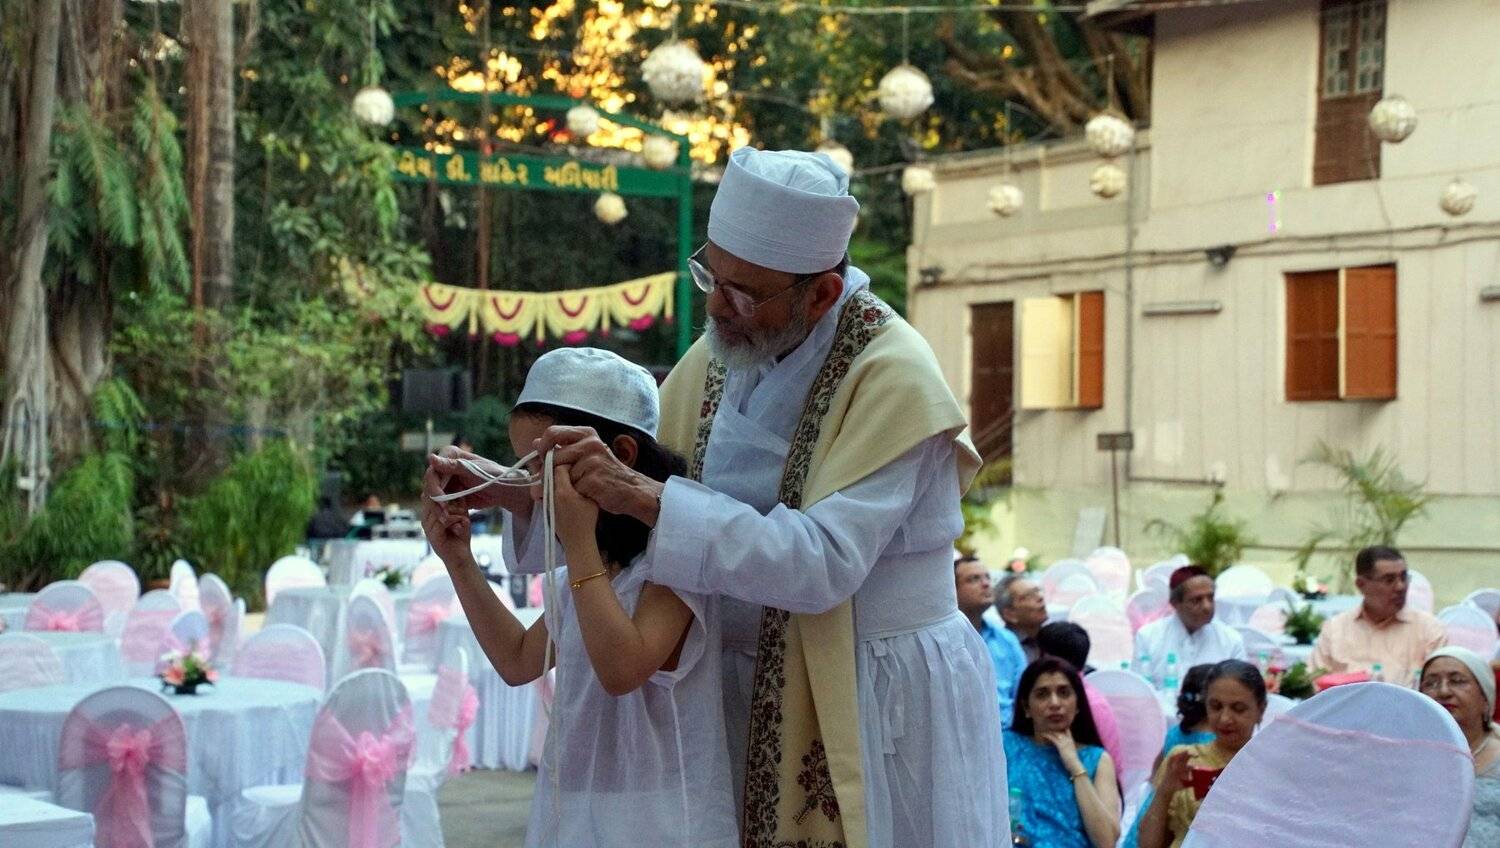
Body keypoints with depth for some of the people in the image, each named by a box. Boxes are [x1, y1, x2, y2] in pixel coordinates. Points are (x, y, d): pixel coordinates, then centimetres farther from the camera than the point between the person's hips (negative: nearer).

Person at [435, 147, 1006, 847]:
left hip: (880, 709, -5)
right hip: (757, 700, 6)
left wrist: (646, 499, -33)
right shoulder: (719, 356, 1)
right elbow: (638, 476, 12)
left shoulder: (890, 377, -19)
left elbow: (824, 561, -29)